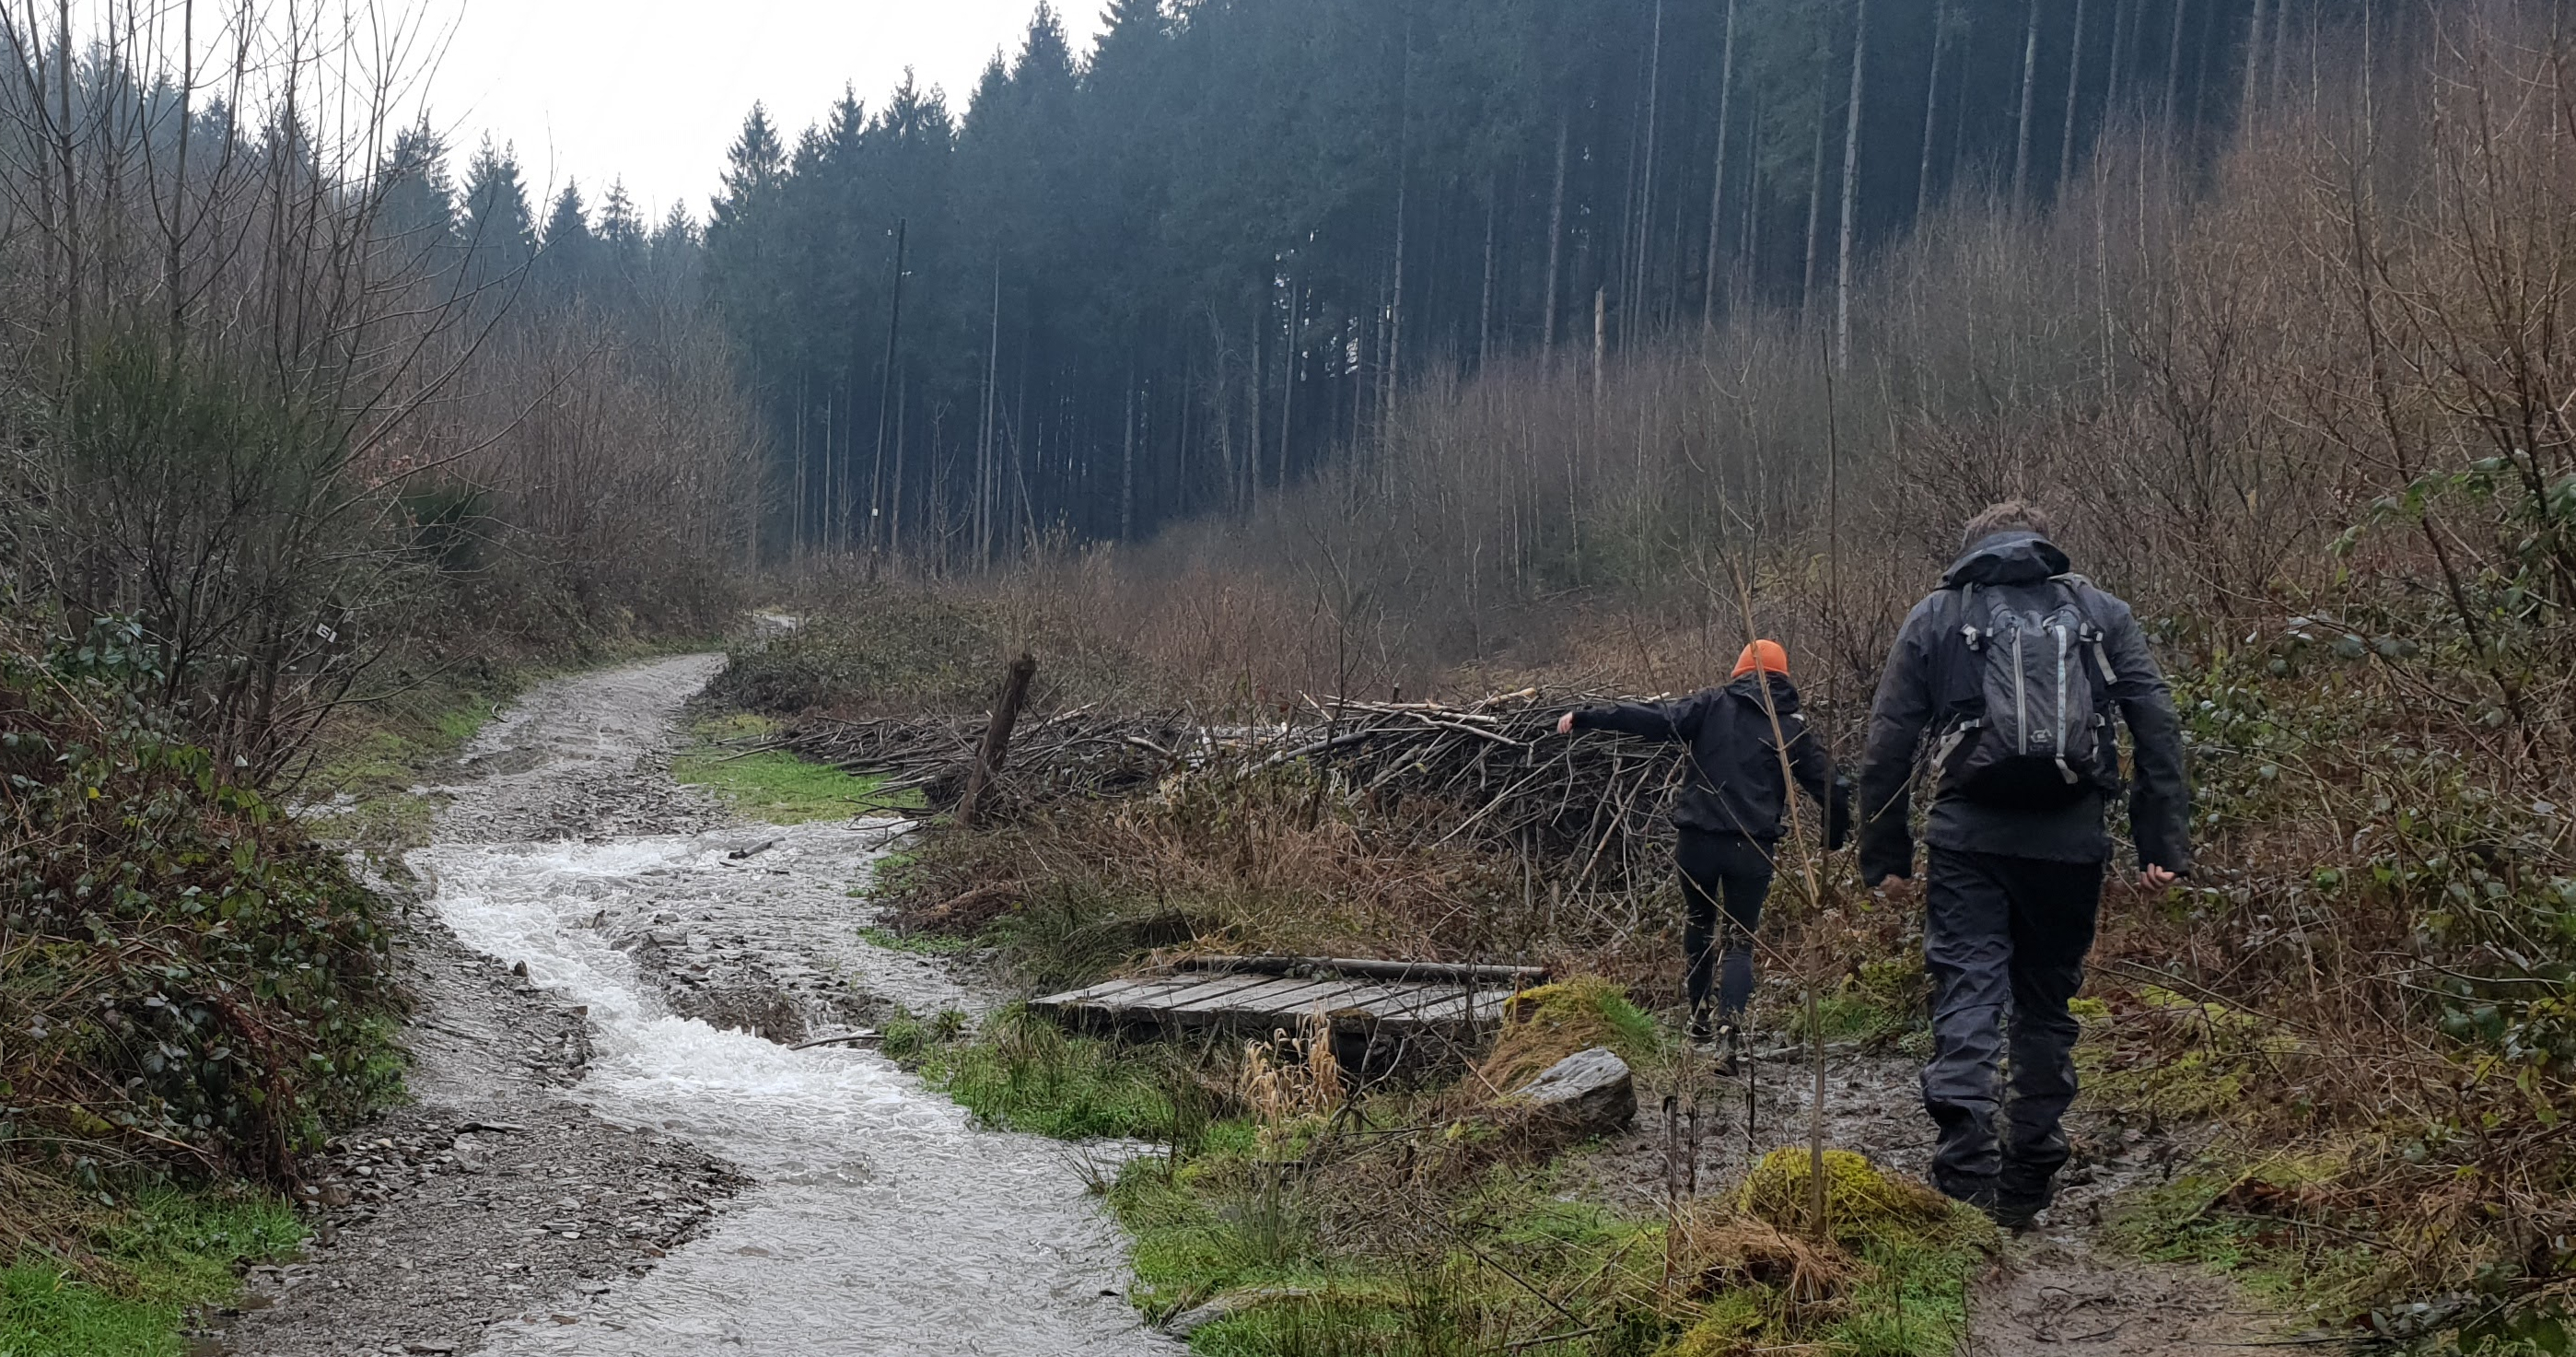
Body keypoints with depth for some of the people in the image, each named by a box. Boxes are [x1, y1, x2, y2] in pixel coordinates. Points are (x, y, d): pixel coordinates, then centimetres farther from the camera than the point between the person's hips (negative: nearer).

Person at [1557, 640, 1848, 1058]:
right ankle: (1731, 1024, -15)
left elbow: (1653, 718, -7)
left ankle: (1698, 1018, 28)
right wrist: (1835, 838, 26)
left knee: (1699, 922, 23)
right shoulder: (1794, 728, 7)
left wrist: (1585, 718, -6)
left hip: (1698, 841, 0)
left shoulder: (1713, 706, 2)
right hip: (1753, 848, 0)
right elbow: (1828, 787, 9)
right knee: (1741, 940, 7)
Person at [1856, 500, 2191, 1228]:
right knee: (2047, 1004, 13)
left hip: (1968, 833, -1)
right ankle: (2027, 1186, 15)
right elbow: (2158, 730, 5)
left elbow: (1887, 745, 6)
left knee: (1966, 999, -3)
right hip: (2070, 838, 2)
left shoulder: (1937, 615, 11)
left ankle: (1965, 1174, -19)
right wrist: (2165, 848, 3)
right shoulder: (2100, 613, 14)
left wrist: (1885, 855, 10)